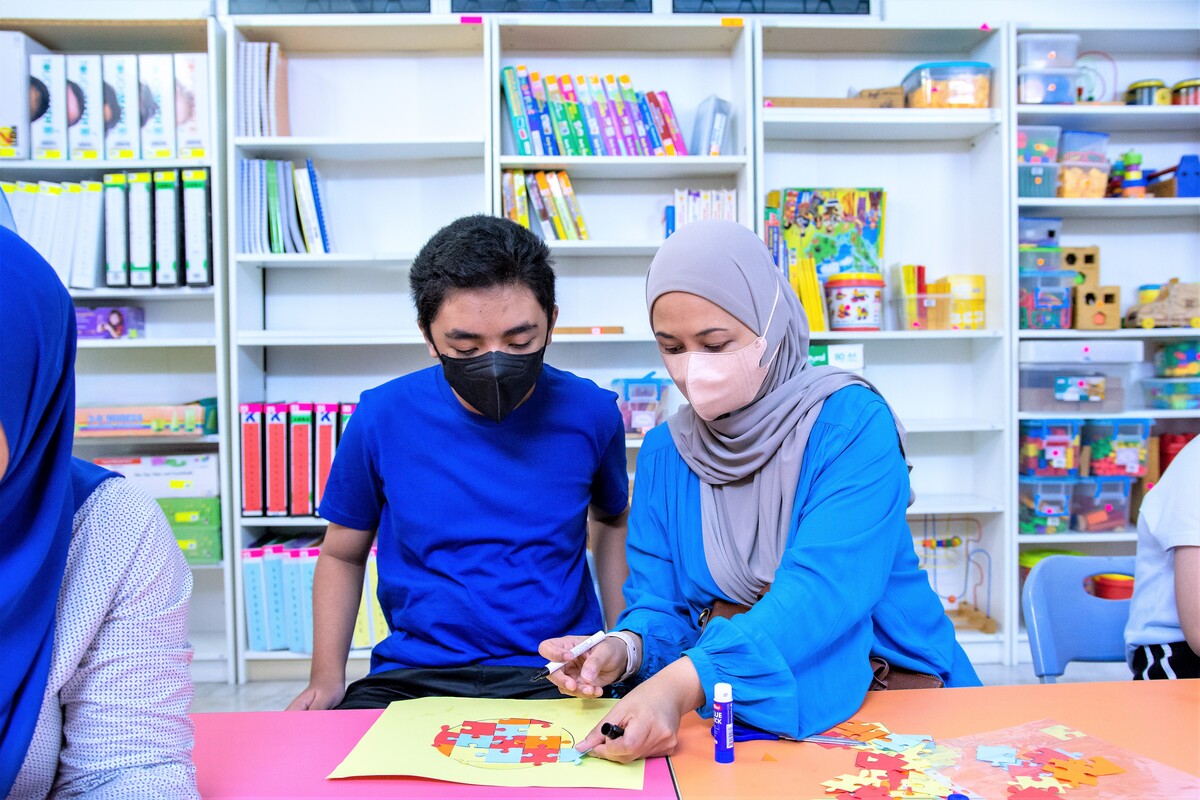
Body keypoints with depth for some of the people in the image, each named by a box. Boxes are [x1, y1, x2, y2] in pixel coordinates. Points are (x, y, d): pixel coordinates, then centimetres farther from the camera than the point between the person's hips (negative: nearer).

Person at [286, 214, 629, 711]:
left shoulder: (590, 413, -3)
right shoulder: (382, 418, -5)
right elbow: (342, 554, 11)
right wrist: (327, 677, -1)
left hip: (558, 674, 0)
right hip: (413, 675, 1)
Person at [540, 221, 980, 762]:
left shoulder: (852, 422, -13)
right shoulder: (663, 452, 4)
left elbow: (824, 588, -26)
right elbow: (659, 601, 2)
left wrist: (686, 681, -40)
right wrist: (625, 648, -22)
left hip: (878, 687, -2)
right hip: (719, 699, 3)